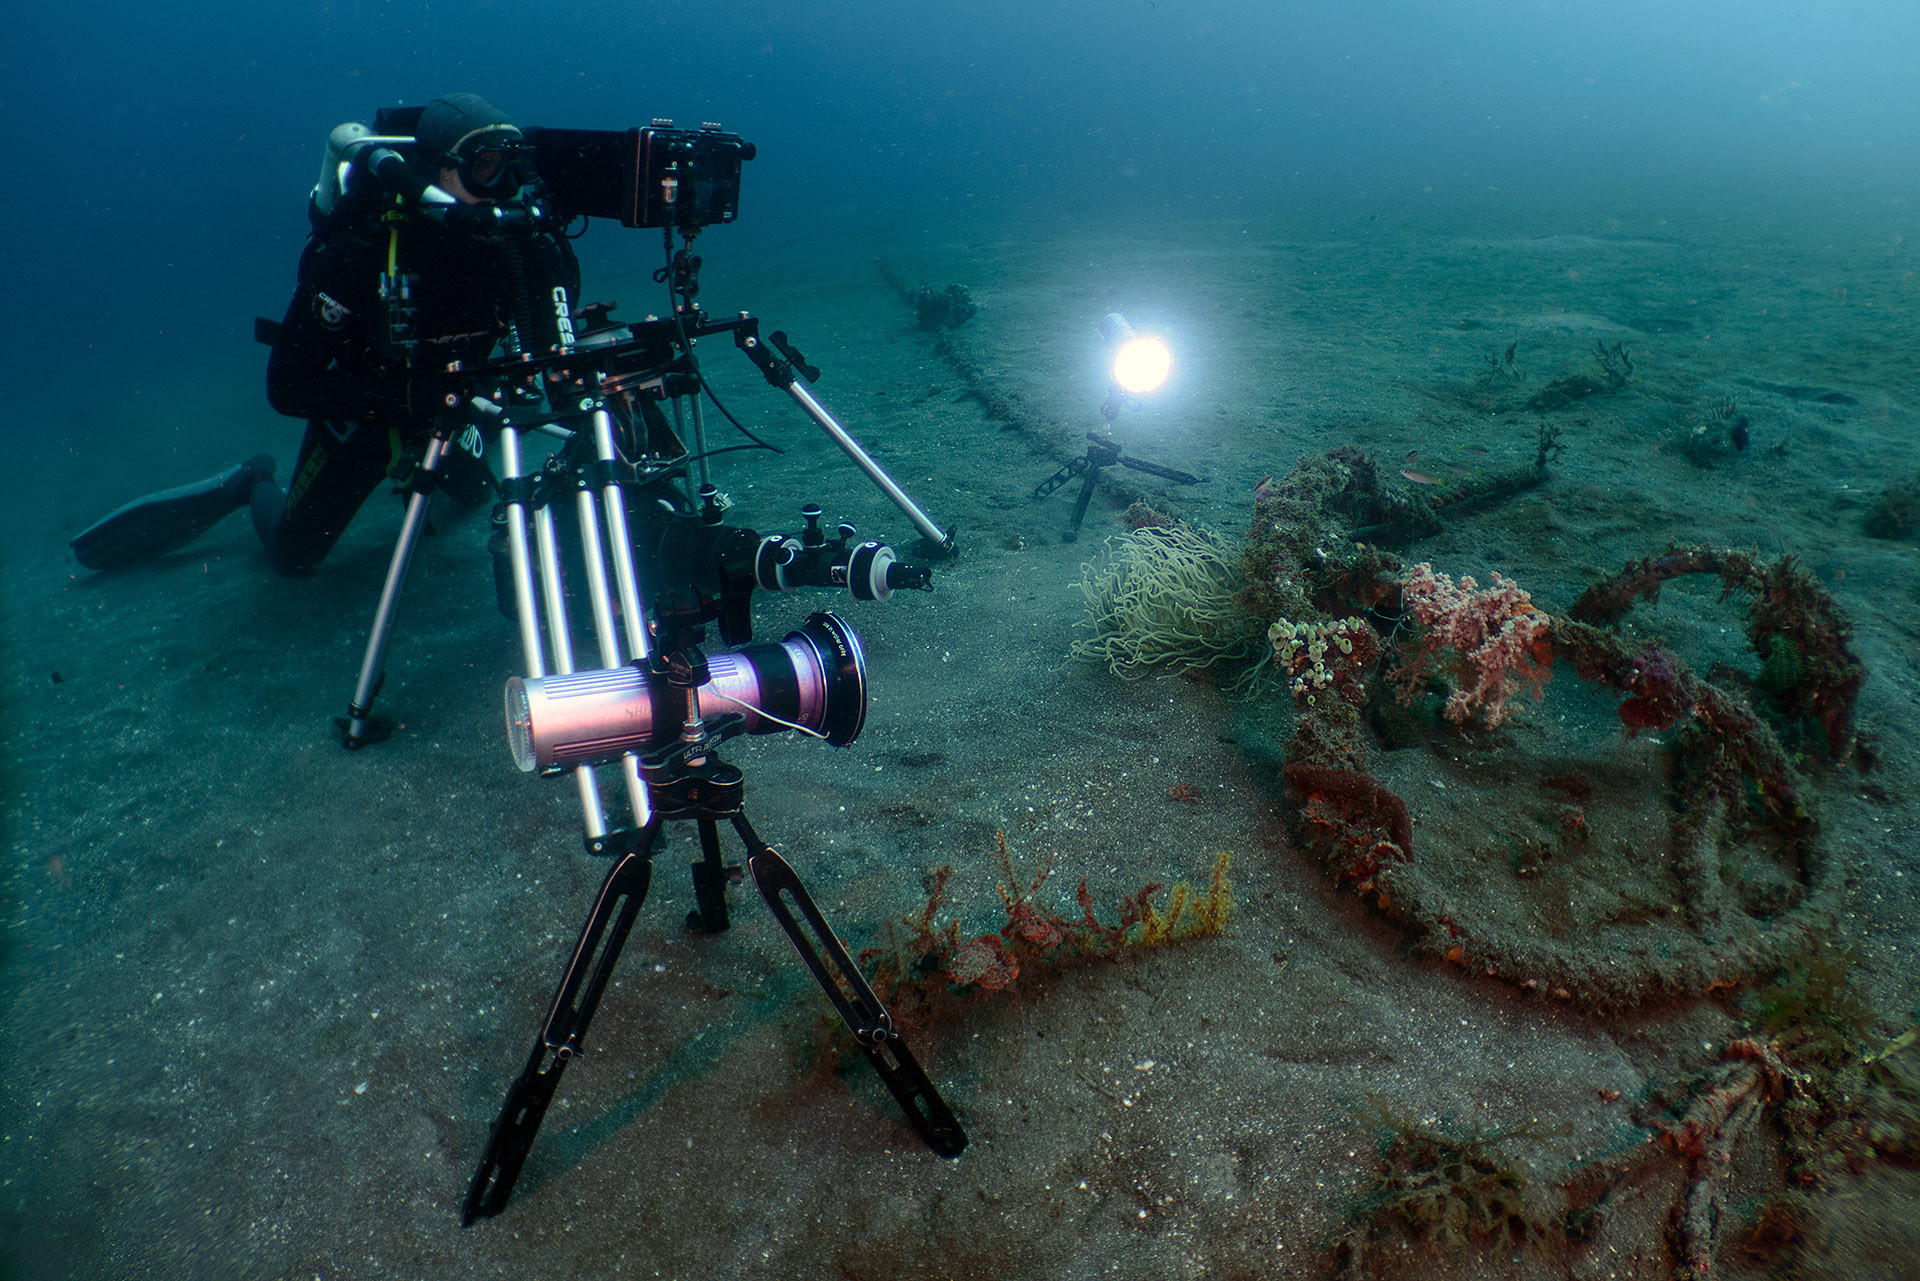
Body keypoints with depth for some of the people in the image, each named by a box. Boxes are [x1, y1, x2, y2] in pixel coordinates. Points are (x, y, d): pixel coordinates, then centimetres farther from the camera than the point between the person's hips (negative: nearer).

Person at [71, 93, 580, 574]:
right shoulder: (359, 255, -36)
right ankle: (251, 485, 38)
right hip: (361, 406, -4)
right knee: (295, 554, 9)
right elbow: (287, 387, -33)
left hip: (441, 401, 4)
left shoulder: (508, 235, -24)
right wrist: (403, 393, -44)